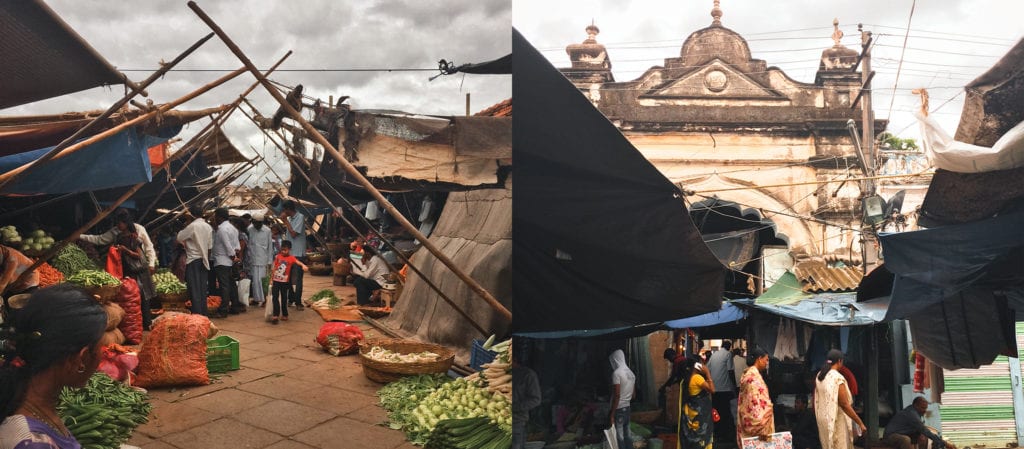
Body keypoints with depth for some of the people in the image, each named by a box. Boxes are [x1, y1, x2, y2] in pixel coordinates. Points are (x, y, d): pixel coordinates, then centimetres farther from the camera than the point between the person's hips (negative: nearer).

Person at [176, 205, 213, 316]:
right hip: (204, 260, 6)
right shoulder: (208, 227, 5)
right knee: (203, 288, 11)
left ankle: (197, 313, -5)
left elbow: (179, 238, -6)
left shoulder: (192, 226, -14)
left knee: (194, 289, -3)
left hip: (193, 260, -6)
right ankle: (204, 312, 15)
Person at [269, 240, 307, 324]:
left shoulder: (291, 258, -6)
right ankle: (276, 315, -3)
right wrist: (271, 277, 16)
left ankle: (284, 315, 18)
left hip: (285, 282, -2)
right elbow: (275, 267, 12)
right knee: (275, 297, -3)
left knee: (284, 298, 7)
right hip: (276, 281, 2)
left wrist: (303, 265, -46)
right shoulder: (278, 256, 3)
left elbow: (297, 262, -25)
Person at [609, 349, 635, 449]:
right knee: (627, 436, 11)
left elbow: (617, 395, -21)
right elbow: (632, 393, 15)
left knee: (619, 437, -4)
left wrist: (612, 414, -18)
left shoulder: (617, 373, -16)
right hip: (627, 407, 8)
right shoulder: (631, 373, 9)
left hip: (618, 409, -8)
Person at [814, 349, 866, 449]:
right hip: (836, 420, -7)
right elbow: (845, 405, -20)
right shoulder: (838, 378, -19)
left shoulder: (819, 376, 3)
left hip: (822, 419, 7)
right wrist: (860, 423, -15)